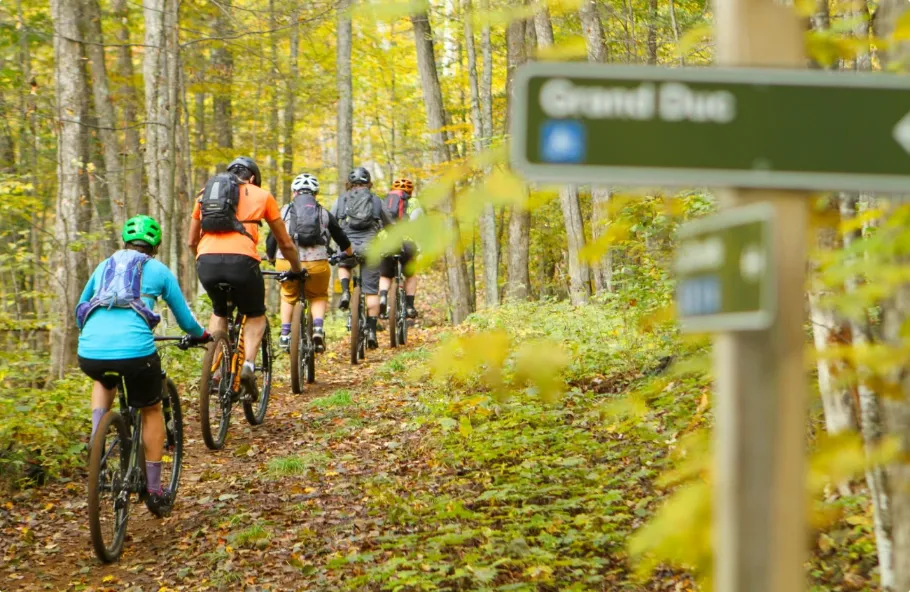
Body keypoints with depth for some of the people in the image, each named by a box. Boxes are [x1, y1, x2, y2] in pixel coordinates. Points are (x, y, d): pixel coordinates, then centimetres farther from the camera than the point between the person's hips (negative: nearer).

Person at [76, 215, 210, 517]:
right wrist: (201, 335, 44)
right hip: (134, 349, -3)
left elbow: (80, 310, 37)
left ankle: (96, 441, 17)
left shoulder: (104, 266, 25)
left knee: (104, 381, 39)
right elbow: (185, 319, 23)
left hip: (89, 353, 3)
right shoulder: (159, 270, 16)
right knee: (152, 410, 23)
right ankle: (155, 491, 24)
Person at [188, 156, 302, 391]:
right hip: (241, 260, -3)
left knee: (219, 312, 31)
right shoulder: (261, 195, 20)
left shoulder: (205, 193, 27)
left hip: (206, 262, 3)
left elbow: (192, 242, 34)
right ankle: (248, 364, -2)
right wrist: (296, 269, 43)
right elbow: (285, 243, 26)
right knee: (256, 316, 22)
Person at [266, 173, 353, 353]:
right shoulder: (324, 213, 14)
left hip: (287, 263, 0)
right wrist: (351, 254, 45)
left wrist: (271, 258, 29)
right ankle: (318, 328, -2)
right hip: (316, 263, 0)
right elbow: (342, 239, 25)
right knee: (319, 297, 23)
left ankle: (285, 334, 18)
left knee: (288, 296, 27)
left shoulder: (285, 211, 11)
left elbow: (271, 240, 9)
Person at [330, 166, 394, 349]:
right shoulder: (376, 201, 16)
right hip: (370, 247, 0)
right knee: (371, 291, 4)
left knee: (343, 265, 34)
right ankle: (371, 331, 0)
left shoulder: (340, 200, 15)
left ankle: (345, 292, 7)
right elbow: (391, 227, 24)